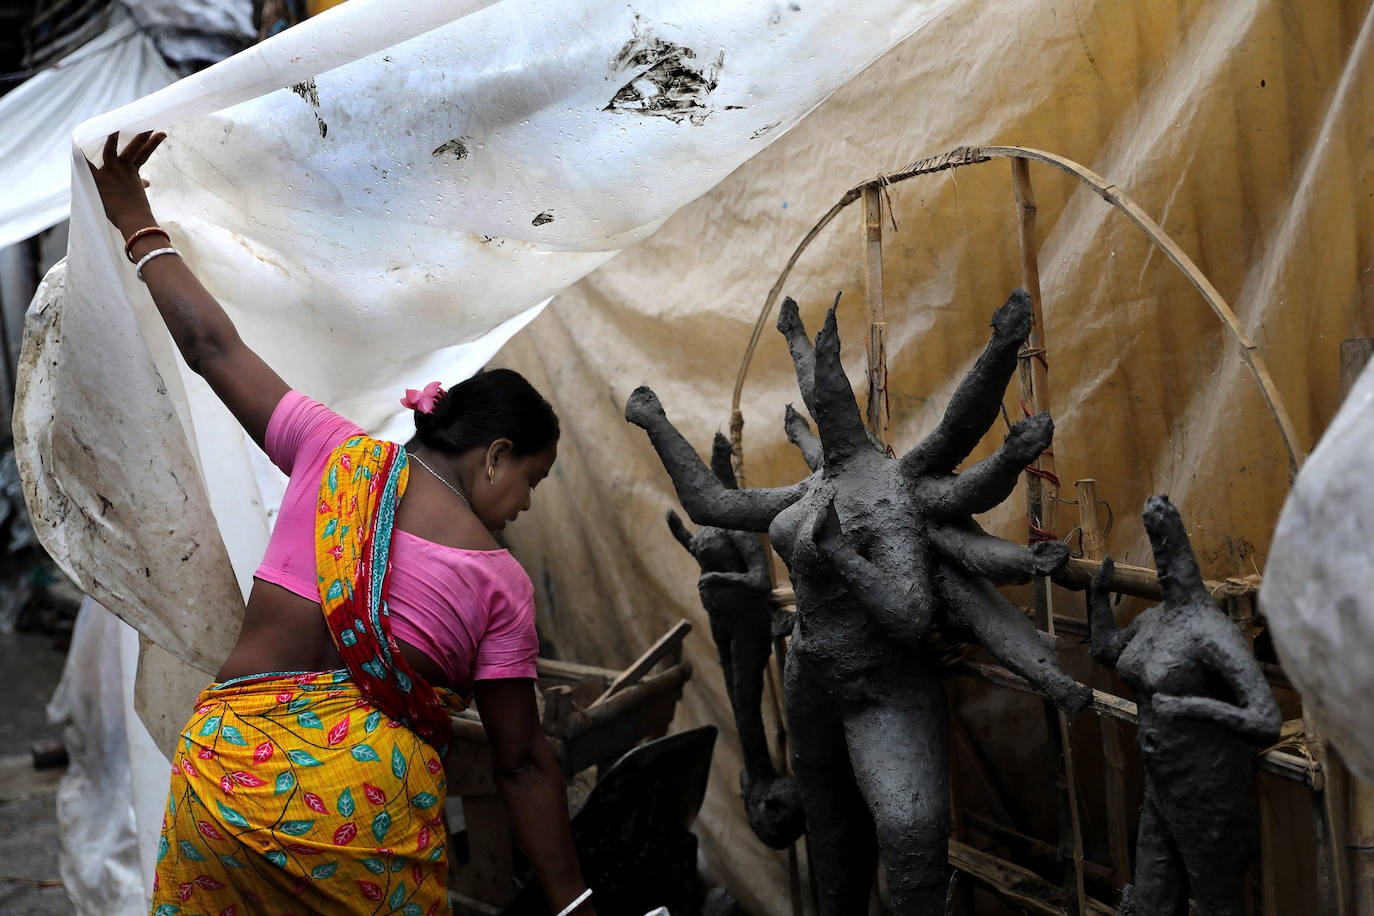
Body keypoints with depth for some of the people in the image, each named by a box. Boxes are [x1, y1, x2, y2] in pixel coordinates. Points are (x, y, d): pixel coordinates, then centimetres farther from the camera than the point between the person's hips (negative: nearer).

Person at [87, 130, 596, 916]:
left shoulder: (339, 457, 5)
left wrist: (139, 227, 25)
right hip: (373, 795, -2)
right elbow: (524, 762, 0)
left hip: (226, 765, 3)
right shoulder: (500, 580, 0)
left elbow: (213, 347, 12)